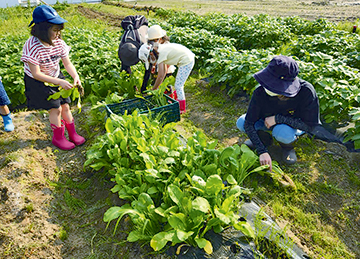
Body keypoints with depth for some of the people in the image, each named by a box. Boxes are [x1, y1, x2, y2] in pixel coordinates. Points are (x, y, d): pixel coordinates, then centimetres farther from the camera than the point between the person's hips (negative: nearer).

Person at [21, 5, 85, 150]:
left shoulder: (58, 42, -13)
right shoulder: (32, 46, -29)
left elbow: (67, 63, -7)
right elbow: (36, 74, -29)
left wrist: (76, 76, -26)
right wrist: (59, 82, -36)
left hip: (56, 77, 5)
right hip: (38, 82, -5)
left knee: (65, 106, 5)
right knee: (55, 108, -6)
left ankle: (73, 134, 24)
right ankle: (58, 138, 16)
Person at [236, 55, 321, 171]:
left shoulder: (306, 92, -35)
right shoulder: (261, 92, -31)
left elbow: (309, 125, -26)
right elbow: (249, 123, -26)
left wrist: (278, 118, -32)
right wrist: (262, 151, -34)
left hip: (294, 125, -2)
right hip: (269, 121, 2)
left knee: (282, 132, -37)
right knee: (241, 123, -21)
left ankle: (288, 145, 1)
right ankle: (265, 138, 9)